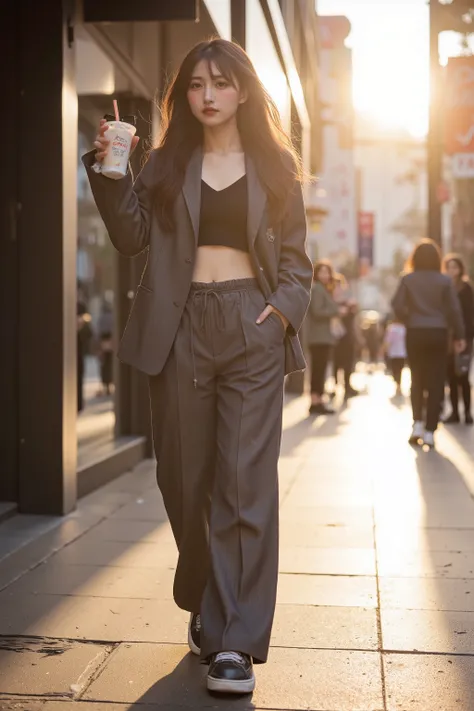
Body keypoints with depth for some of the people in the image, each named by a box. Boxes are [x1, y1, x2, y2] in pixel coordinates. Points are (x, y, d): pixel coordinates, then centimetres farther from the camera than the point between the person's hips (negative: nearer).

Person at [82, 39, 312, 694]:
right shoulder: (168, 164, 13)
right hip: (182, 328, 2)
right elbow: (132, 236, 4)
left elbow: (296, 258, 10)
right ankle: (205, 604, 30)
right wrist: (109, 172, -8)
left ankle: (237, 643, -6)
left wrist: (284, 308, -8)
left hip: (252, 327, -2)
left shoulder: (273, 166, 10)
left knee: (245, 481, -9)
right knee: (186, 478, 8)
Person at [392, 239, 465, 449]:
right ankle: (429, 431, 1)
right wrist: (459, 335, 1)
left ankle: (417, 422, 5)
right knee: (436, 383, 4)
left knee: (417, 380, 16)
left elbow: (397, 306, -10)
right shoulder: (445, 280, -4)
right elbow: (454, 310, -5)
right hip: (438, 333, -1)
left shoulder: (407, 279, -3)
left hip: (415, 333, 1)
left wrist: (409, 319, 8)